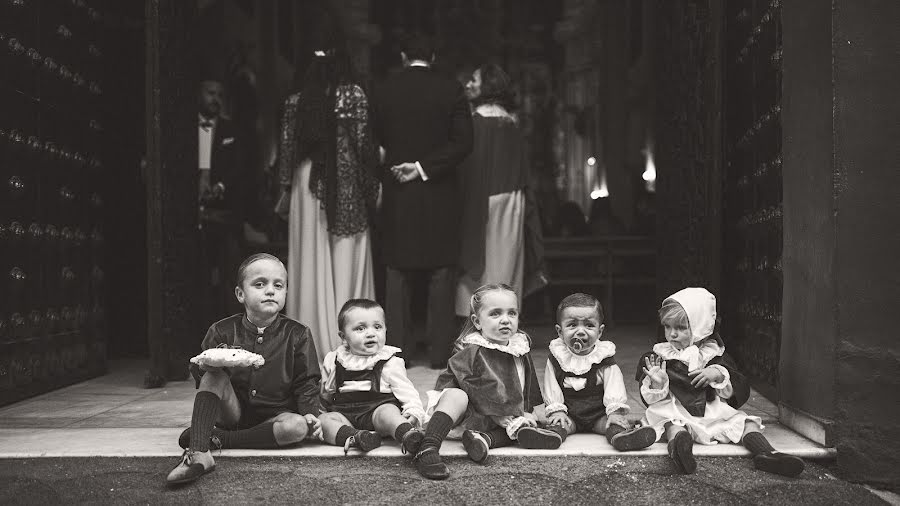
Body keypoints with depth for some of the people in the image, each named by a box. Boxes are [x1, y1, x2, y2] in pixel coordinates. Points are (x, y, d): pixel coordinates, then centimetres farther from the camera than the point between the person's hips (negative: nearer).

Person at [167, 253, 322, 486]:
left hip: (274, 413, 0)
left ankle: (215, 438, -20)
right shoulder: (222, 331, -1)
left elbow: (306, 382, -1)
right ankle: (199, 453, -33)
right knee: (215, 376, -24)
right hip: (232, 412, 0)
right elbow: (199, 372, 1)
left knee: (298, 426, -31)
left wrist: (310, 414, -18)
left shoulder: (297, 334, -3)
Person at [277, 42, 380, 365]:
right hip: (346, 184, -2)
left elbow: (287, 147, 6)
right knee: (346, 261, 2)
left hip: (307, 184, 3)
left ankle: (314, 341, 12)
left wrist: (286, 190, 12)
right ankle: (348, 342, 5)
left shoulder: (296, 101, 6)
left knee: (311, 262, 6)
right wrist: (372, 187, 0)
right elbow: (363, 143, -5)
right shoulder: (354, 95, -1)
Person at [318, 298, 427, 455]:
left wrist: (414, 412, -14)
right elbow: (325, 394, 25)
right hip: (345, 416, 3)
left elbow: (406, 391, 1)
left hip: (378, 409, -3)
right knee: (322, 420, -23)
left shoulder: (390, 363, 4)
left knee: (388, 412, -34)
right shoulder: (334, 362, 13)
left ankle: (408, 435, -59)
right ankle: (354, 437, -45)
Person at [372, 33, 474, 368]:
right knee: (441, 274, 5)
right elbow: (463, 142, -8)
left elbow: (376, 140, 7)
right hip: (439, 194, -1)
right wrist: (425, 167, -8)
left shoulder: (384, 90, 2)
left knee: (397, 274, 8)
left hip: (397, 193, 1)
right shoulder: (451, 90, -1)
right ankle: (439, 352, 7)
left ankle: (397, 350, 11)